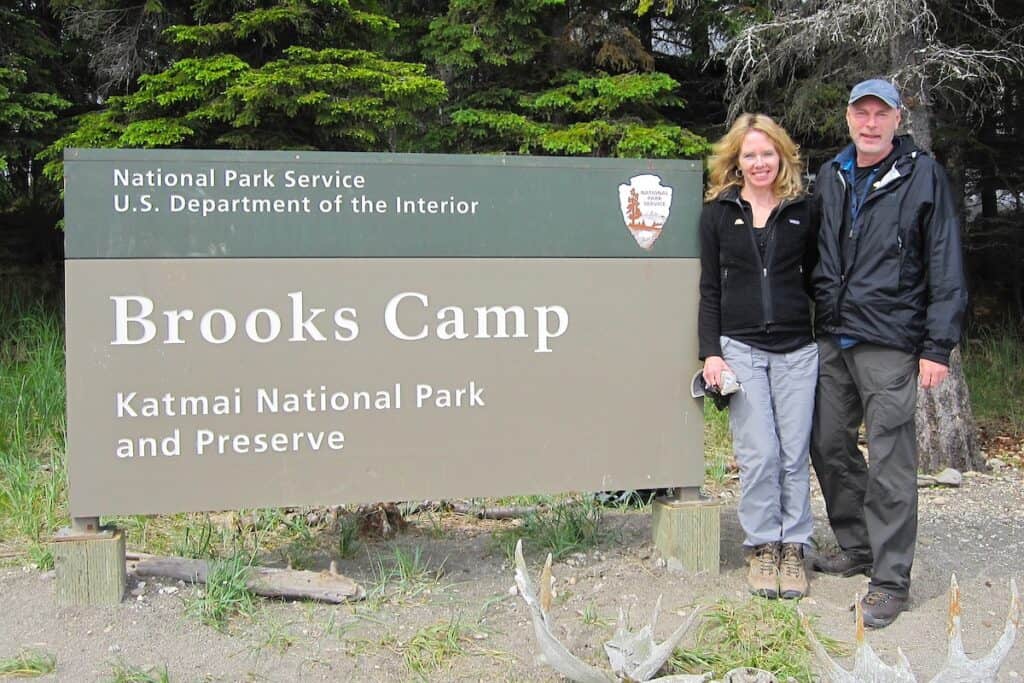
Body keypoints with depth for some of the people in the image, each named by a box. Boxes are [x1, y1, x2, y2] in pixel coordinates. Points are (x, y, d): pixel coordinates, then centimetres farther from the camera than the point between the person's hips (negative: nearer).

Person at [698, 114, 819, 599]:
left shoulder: (802, 210, 7)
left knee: (795, 453, 2)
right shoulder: (718, 212, 6)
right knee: (758, 454, -5)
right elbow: (710, 289, 5)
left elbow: (816, 280, 12)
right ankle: (762, 548, 9)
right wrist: (711, 352, -3)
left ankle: (793, 549, 13)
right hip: (740, 348, -1)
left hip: (796, 349, 1)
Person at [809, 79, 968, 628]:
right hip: (832, 338, 6)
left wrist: (938, 346, -10)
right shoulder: (831, 176, 12)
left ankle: (890, 578, 4)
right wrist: (818, 320, 13)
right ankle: (856, 546, 29)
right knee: (828, 444, 11)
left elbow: (945, 266, -5)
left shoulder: (922, 175, -3)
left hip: (889, 342, -6)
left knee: (890, 460, -4)